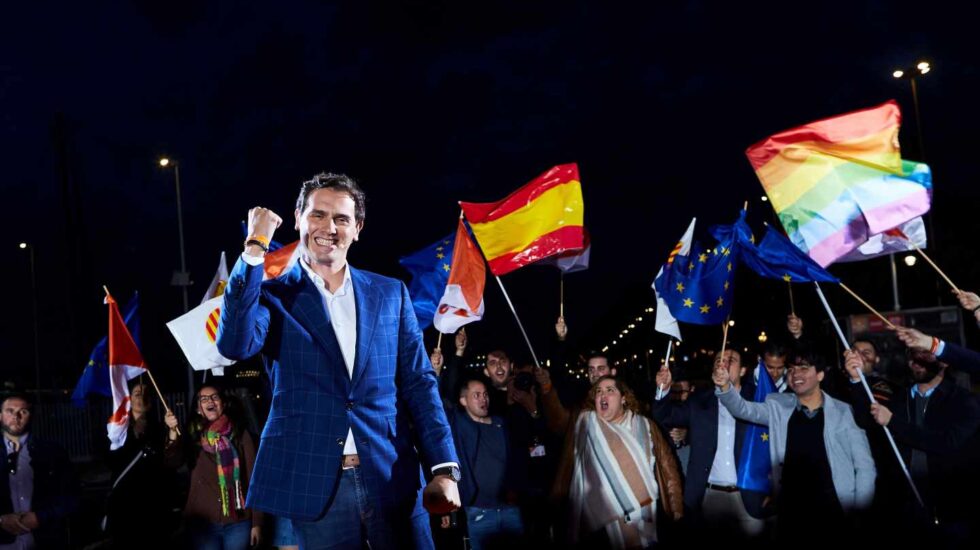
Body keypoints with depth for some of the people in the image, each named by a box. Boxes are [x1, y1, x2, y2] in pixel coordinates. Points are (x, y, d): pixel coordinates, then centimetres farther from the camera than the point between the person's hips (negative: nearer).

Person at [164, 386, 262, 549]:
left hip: (238, 523, 0)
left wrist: (256, 522, -1)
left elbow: (253, 478, 2)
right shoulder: (192, 436, 3)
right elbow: (172, 462, -14)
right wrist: (172, 432, -30)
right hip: (202, 522, 0)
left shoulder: (240, 434, 2)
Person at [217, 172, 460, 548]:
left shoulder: (390, 293, 10)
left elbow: (418, 383, 8)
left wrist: (444, 469, -1)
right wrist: (255, 249, -15)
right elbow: (235, 345, -17)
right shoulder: (274, 295, 4)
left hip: (392, 480, 2)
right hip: (315, 485, -2)